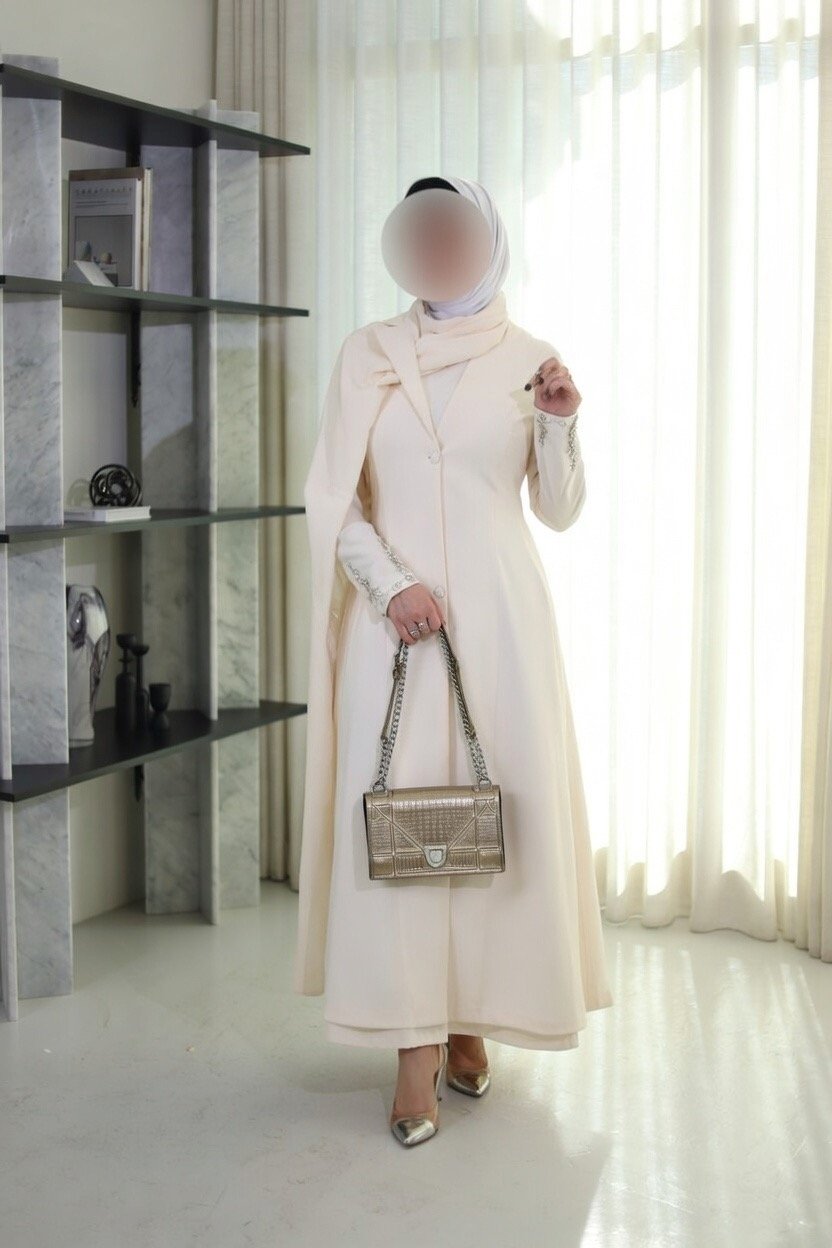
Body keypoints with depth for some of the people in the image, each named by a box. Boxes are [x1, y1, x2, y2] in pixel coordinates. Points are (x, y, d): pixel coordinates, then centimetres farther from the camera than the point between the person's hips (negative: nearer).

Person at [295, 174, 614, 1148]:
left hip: (498, 615, 0)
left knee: (497, 809, 2)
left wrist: (559, 422, -9)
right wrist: (393, 584, -13)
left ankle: (470, 1022, 20)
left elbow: (559, 511, 8)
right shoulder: (368, 355, 6)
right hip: (393, 618, 0)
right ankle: (416, 1050, 3)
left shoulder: (527, 360, 6)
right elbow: (332, 496, 1)